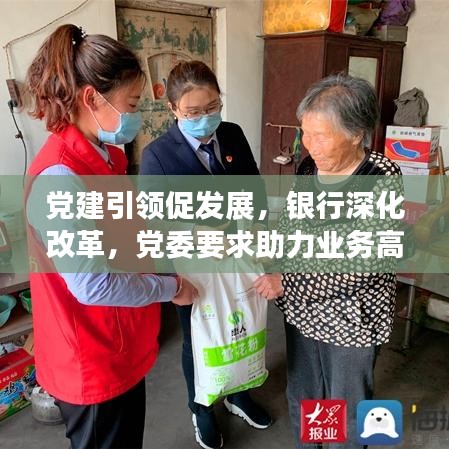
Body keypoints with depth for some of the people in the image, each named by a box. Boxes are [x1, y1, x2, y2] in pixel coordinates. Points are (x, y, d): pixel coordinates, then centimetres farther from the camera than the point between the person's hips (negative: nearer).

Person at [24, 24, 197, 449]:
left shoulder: (105, 156, 2)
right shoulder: (60, 176, -28)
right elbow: (93, 285, -28)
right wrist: (170, 287, -15)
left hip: (122, 346, 9)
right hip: (91, 362, -8)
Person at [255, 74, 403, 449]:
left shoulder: (382, 178, -20)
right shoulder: (310, 166, -4)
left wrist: (287, 280, -24)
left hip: (351, 318, -5)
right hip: (301, 308, 6)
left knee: (347, 408, 17)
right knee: (301, 397, 24)